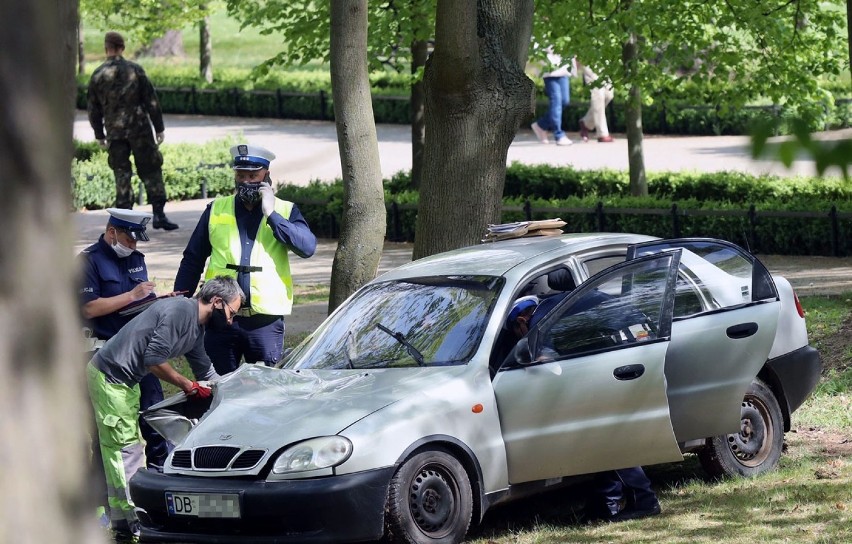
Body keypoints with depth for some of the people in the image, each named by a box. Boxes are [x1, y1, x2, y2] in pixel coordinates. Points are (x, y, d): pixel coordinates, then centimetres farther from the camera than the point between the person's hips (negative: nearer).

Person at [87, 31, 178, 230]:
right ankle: (159, 214, -1)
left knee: (121, 175, 8)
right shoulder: (135, 70, -5)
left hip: (114, 132, 2)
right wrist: (159, 128, 4)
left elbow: (94, 109, 8)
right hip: (139, 129, -2)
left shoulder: (97, 76, 1)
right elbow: (151, 101, -3)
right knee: (151, 171, 4)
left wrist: (99, 135, 18)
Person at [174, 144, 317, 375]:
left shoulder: (285, 211, 7)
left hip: (266, 321, -1)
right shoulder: (216, 210, 12)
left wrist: (271, 215, -12)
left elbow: (308, 247, -10)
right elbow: (192, 260, 15)